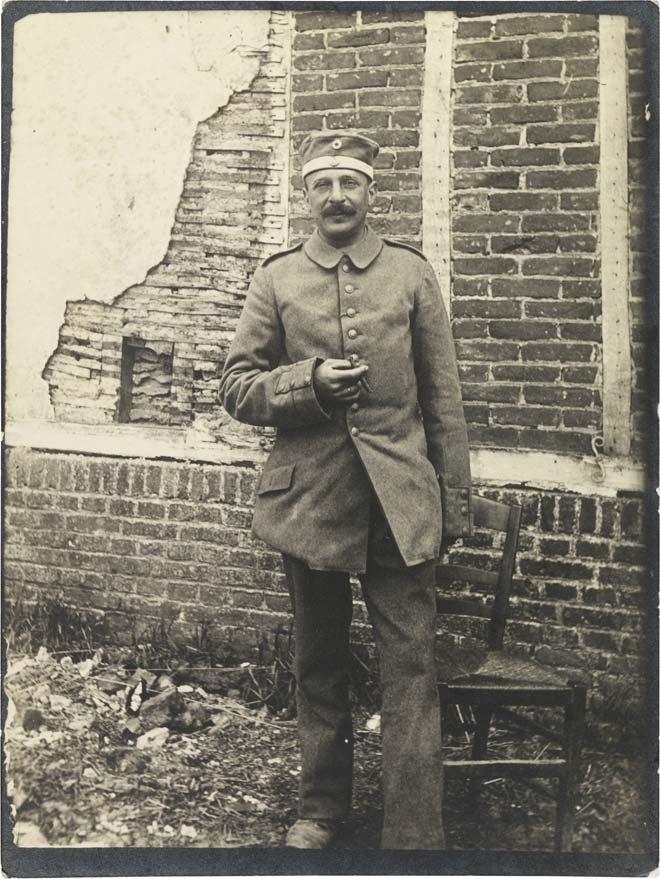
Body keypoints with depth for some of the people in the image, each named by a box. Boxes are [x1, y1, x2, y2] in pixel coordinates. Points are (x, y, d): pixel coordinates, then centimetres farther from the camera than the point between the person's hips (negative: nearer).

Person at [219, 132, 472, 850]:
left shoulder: (412, 273, 6)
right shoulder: (276, 279, 5)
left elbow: (442, 397, 7)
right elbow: (236, 387, 4)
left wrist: (454, 500, 4)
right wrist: (310, 383, -15)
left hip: (399, 500, 0)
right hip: (308, 496, 1)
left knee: (410, 668, -3)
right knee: (318, 665, 14)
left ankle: (415, 838, 5)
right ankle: (321, 808, 31)